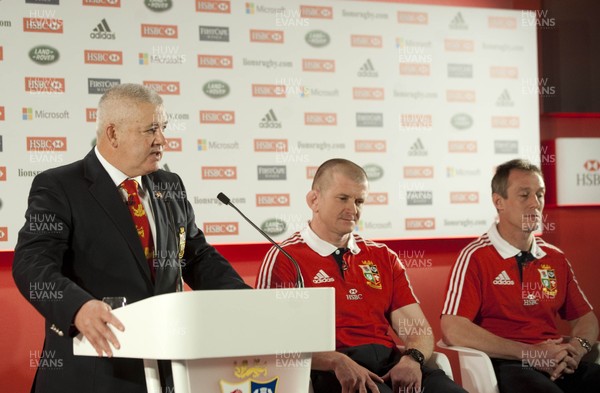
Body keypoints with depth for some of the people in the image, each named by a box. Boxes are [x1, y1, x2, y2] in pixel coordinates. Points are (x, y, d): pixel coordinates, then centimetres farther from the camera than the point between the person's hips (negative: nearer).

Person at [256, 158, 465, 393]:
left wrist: (412, 358, -9)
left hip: (393, 364, 4)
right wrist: (338, 361, -20)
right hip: (331, 373, -4)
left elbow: (418, 329, 15)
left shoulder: (383, 257, 22)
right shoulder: (283, 258, 5)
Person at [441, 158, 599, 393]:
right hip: (506, 366, -6)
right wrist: (531, 353, -15)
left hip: (559, 366, 6)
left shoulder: (555, 258, 18)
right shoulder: (475, 257, -2)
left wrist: (577, 348, -3)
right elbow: (453, 331, -13)